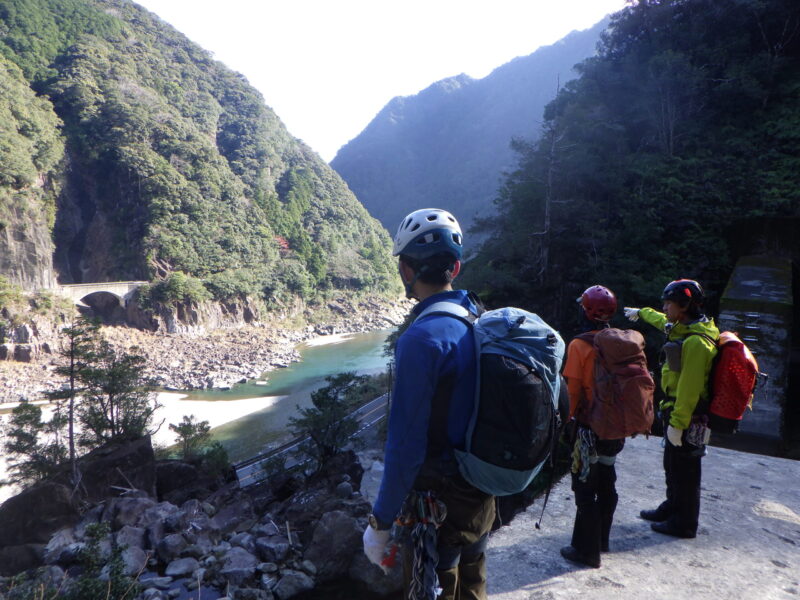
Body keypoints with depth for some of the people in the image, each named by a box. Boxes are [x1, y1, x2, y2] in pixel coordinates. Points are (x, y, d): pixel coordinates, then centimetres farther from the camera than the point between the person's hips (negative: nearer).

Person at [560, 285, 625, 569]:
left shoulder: (580, 345, -17)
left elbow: (573, 387, -14)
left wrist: (570, 416, -1)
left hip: (589, 426, -6)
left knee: (585, 486, 4)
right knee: (606, 482, 19)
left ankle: (586, 548, 12)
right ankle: (601, 539, 34)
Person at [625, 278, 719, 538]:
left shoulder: (696, 342, -24)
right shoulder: (682, 329, 7)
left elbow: (690, 388, -26)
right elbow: (663, 322, 32)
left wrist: (677, 422, -23)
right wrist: (642, 313, 47)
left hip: (688, 418, -10)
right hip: (676, 411, 10)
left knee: (684, 471, 3)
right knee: (672, 466, 22)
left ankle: (684, 524, 17)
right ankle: (672, 509, 38)